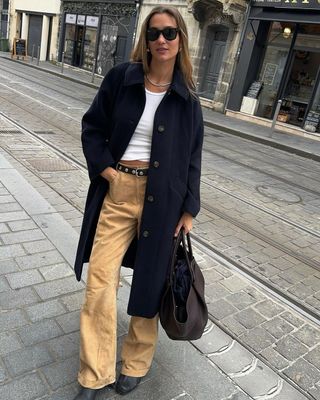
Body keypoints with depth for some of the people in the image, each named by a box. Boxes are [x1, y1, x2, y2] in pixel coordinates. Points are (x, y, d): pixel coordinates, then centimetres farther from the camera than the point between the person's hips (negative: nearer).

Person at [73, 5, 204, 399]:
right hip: (116, 191, 1)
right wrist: (106, 169, -7)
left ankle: (136, 363, 31)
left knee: (150, 279, 8)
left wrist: (188, 210, 0)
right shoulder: (121, 77, 1)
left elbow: (192, 158, 4)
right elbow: (92, 127, 7)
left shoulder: (186, 98, 2)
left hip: (161, 199, 0)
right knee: (100, 280, 1)